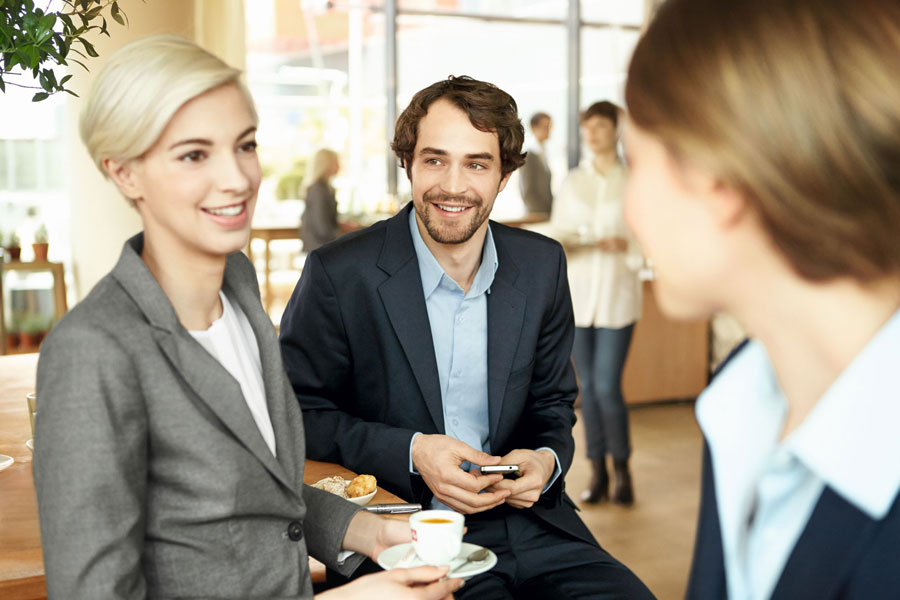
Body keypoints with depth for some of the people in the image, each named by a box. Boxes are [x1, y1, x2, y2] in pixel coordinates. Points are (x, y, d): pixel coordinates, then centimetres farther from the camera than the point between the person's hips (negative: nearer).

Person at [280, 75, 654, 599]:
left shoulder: (543, 266, 5)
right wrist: (411, 453, -16)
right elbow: (298, 413, -3)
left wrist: (547, 459, -6)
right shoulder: (339, 275, -8)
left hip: (526, 516, 4)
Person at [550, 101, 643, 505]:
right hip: (578, 293, 4)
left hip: (617, 293, -4)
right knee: (588, 387, 6)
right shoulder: (573, 181, 10)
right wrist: (559, 244, -13)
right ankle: (598, 474, 17)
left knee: (607, 386, -8)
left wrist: (626, 245, -19)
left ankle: (622, 471, 11)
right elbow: (558, 229, 9)